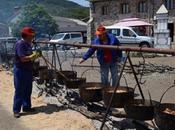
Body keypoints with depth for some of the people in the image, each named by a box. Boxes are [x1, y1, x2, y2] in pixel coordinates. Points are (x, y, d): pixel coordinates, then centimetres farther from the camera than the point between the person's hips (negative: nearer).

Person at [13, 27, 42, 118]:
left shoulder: (28, 44, 10)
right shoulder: (20, 44, -18)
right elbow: (23, 58, -26)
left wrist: (36, 54, -2)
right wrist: (35, 55, -16)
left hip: (28, 70, 9)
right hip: (20, 70, -9)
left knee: (28, 90, 15)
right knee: (19, 91, -2)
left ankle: (26, 107, 28)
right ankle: (16, 110, 8)